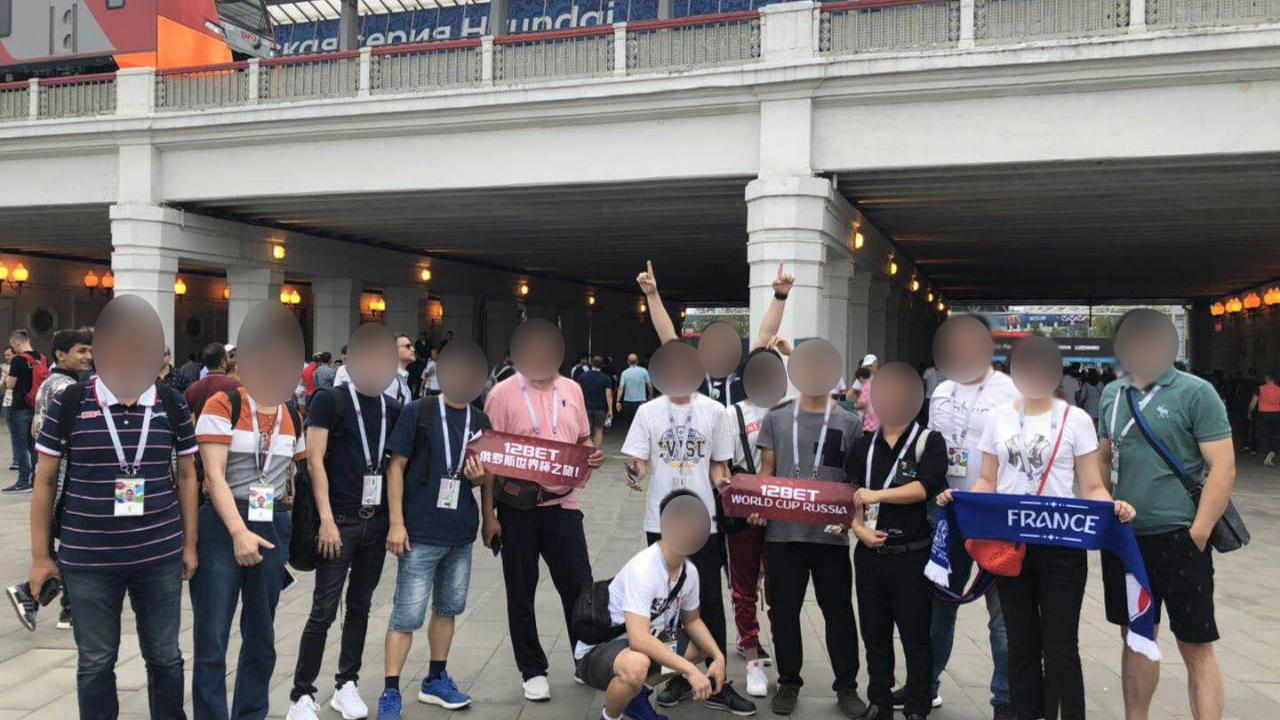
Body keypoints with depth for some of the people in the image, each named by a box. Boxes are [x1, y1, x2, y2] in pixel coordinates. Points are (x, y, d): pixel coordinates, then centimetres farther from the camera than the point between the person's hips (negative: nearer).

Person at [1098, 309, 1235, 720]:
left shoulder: (1196, 393, -7)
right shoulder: (1113, 394, 9)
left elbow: (1223, 468, -10)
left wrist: (1199, 534, -14)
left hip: (1177, 538, -5)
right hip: (1124, 536, 5)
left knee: (1196, 648, 2)